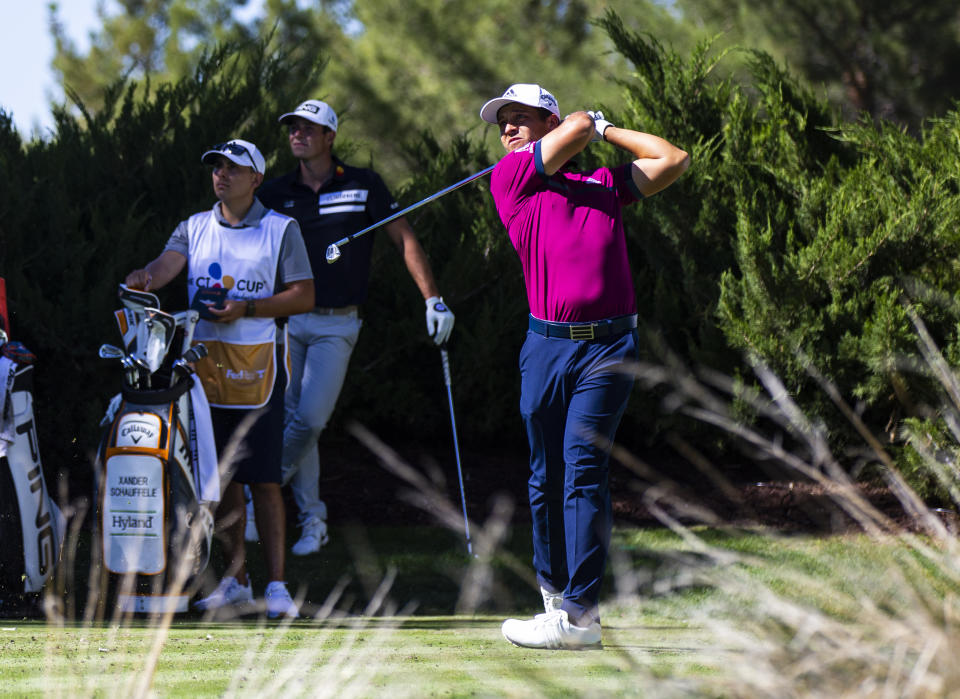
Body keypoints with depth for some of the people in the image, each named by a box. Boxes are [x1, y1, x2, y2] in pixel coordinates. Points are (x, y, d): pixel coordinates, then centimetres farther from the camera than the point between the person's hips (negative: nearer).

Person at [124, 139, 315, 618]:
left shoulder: (281, 229, 4)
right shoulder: (195, 228, 14)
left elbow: (304, 296, -1)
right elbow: (169, 262, -5)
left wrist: (245, 309, -13)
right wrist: (146, 277, -29)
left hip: (256, 361, -4)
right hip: (204, 358, 4)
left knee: (263, 479, -9)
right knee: (221, 475, 8)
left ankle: (276, 585, -8)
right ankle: (236, 579, 17)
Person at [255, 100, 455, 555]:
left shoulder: (362, 185, 0)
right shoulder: (276, 193, 5)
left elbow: (404, 239, 2)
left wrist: (433, 299, -4)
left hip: (337, 325, -2)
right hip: (288, 321, 2)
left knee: (310, 419, -14)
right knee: (289, 420, 0)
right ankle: (312, 520, 10)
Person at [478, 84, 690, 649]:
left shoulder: (606, 182, 17)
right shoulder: (510, 178, 10)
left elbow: (674, 160, 18)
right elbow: (578, 127, 1)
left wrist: (608, 130, 22)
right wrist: (590, 125, 23)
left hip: (608, 346, -1)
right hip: (546, 343, 1)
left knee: (585, 466, -12)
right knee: (547, 475, 5)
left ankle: (580, 613, -17)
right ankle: (554, 588, 22)